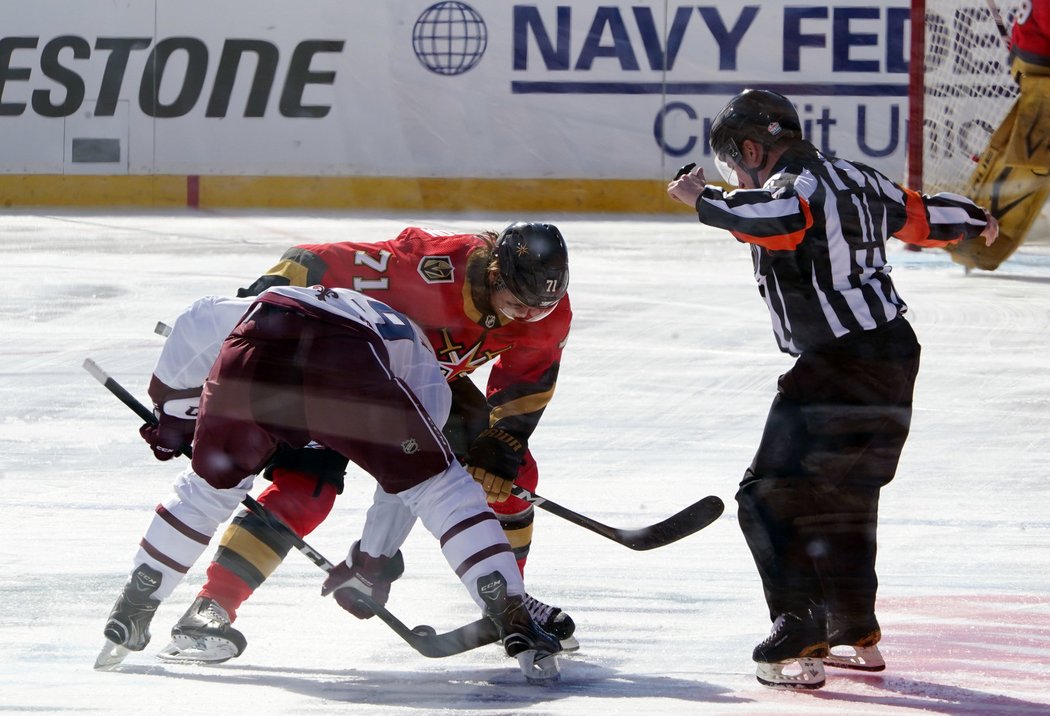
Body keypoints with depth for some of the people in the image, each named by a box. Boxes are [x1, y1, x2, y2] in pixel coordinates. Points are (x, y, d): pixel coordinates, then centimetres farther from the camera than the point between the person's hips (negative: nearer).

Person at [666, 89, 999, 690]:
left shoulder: (794, 185, -13)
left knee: (773, 497, -6)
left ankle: (802, 635, -15)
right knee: (845, 494, 23)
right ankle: (857, 635, 29)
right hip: (895, 353, 9)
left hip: (839, 367, -9)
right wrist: (976, 221, 46)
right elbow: (920, 214, 26)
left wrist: (704, 199, -27)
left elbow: (783, 218, -38)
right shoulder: (854, 180, 12)